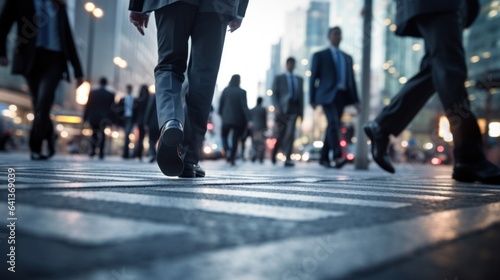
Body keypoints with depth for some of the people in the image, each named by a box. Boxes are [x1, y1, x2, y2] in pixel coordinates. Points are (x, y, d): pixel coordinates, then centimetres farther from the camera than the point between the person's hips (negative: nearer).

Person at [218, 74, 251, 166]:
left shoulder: (225, 90, -1)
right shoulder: (242, 92, -7)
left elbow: (221, 103, 2)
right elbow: (244, 106, -11)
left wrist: (221, 114, 16)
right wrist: (248, 120, -13)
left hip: (226, 118, 1)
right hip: (238, 119, -1)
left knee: (224, 135, 17)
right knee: (235, 139, 8)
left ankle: (227, 150, -10)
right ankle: (232, 159, 7)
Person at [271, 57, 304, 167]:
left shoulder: (299, 79, 20)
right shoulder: (279, 78, 12)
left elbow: (301, 95, 16)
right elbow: (274, 93, 3)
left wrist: (301, 111, 9)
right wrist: (276, 107, -12)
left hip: (294, 109, 1)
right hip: (282, 109, -1)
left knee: (290, 133, -13)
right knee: (281, 133, 4)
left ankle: (288, 159, -15)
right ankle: (274, 152, 30)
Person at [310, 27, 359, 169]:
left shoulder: (347, 58, 21)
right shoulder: (320, 55, 9)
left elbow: (351, 79, 17)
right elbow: (313, 77, 4)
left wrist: (355, 100, 6)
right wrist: (312, 99, -4)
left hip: (342, 96, 5)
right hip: (327, 95, -5)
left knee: (333, 126, 5)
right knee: (333, 123, -21)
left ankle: (324, 157, 14)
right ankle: (337, 157, -31)